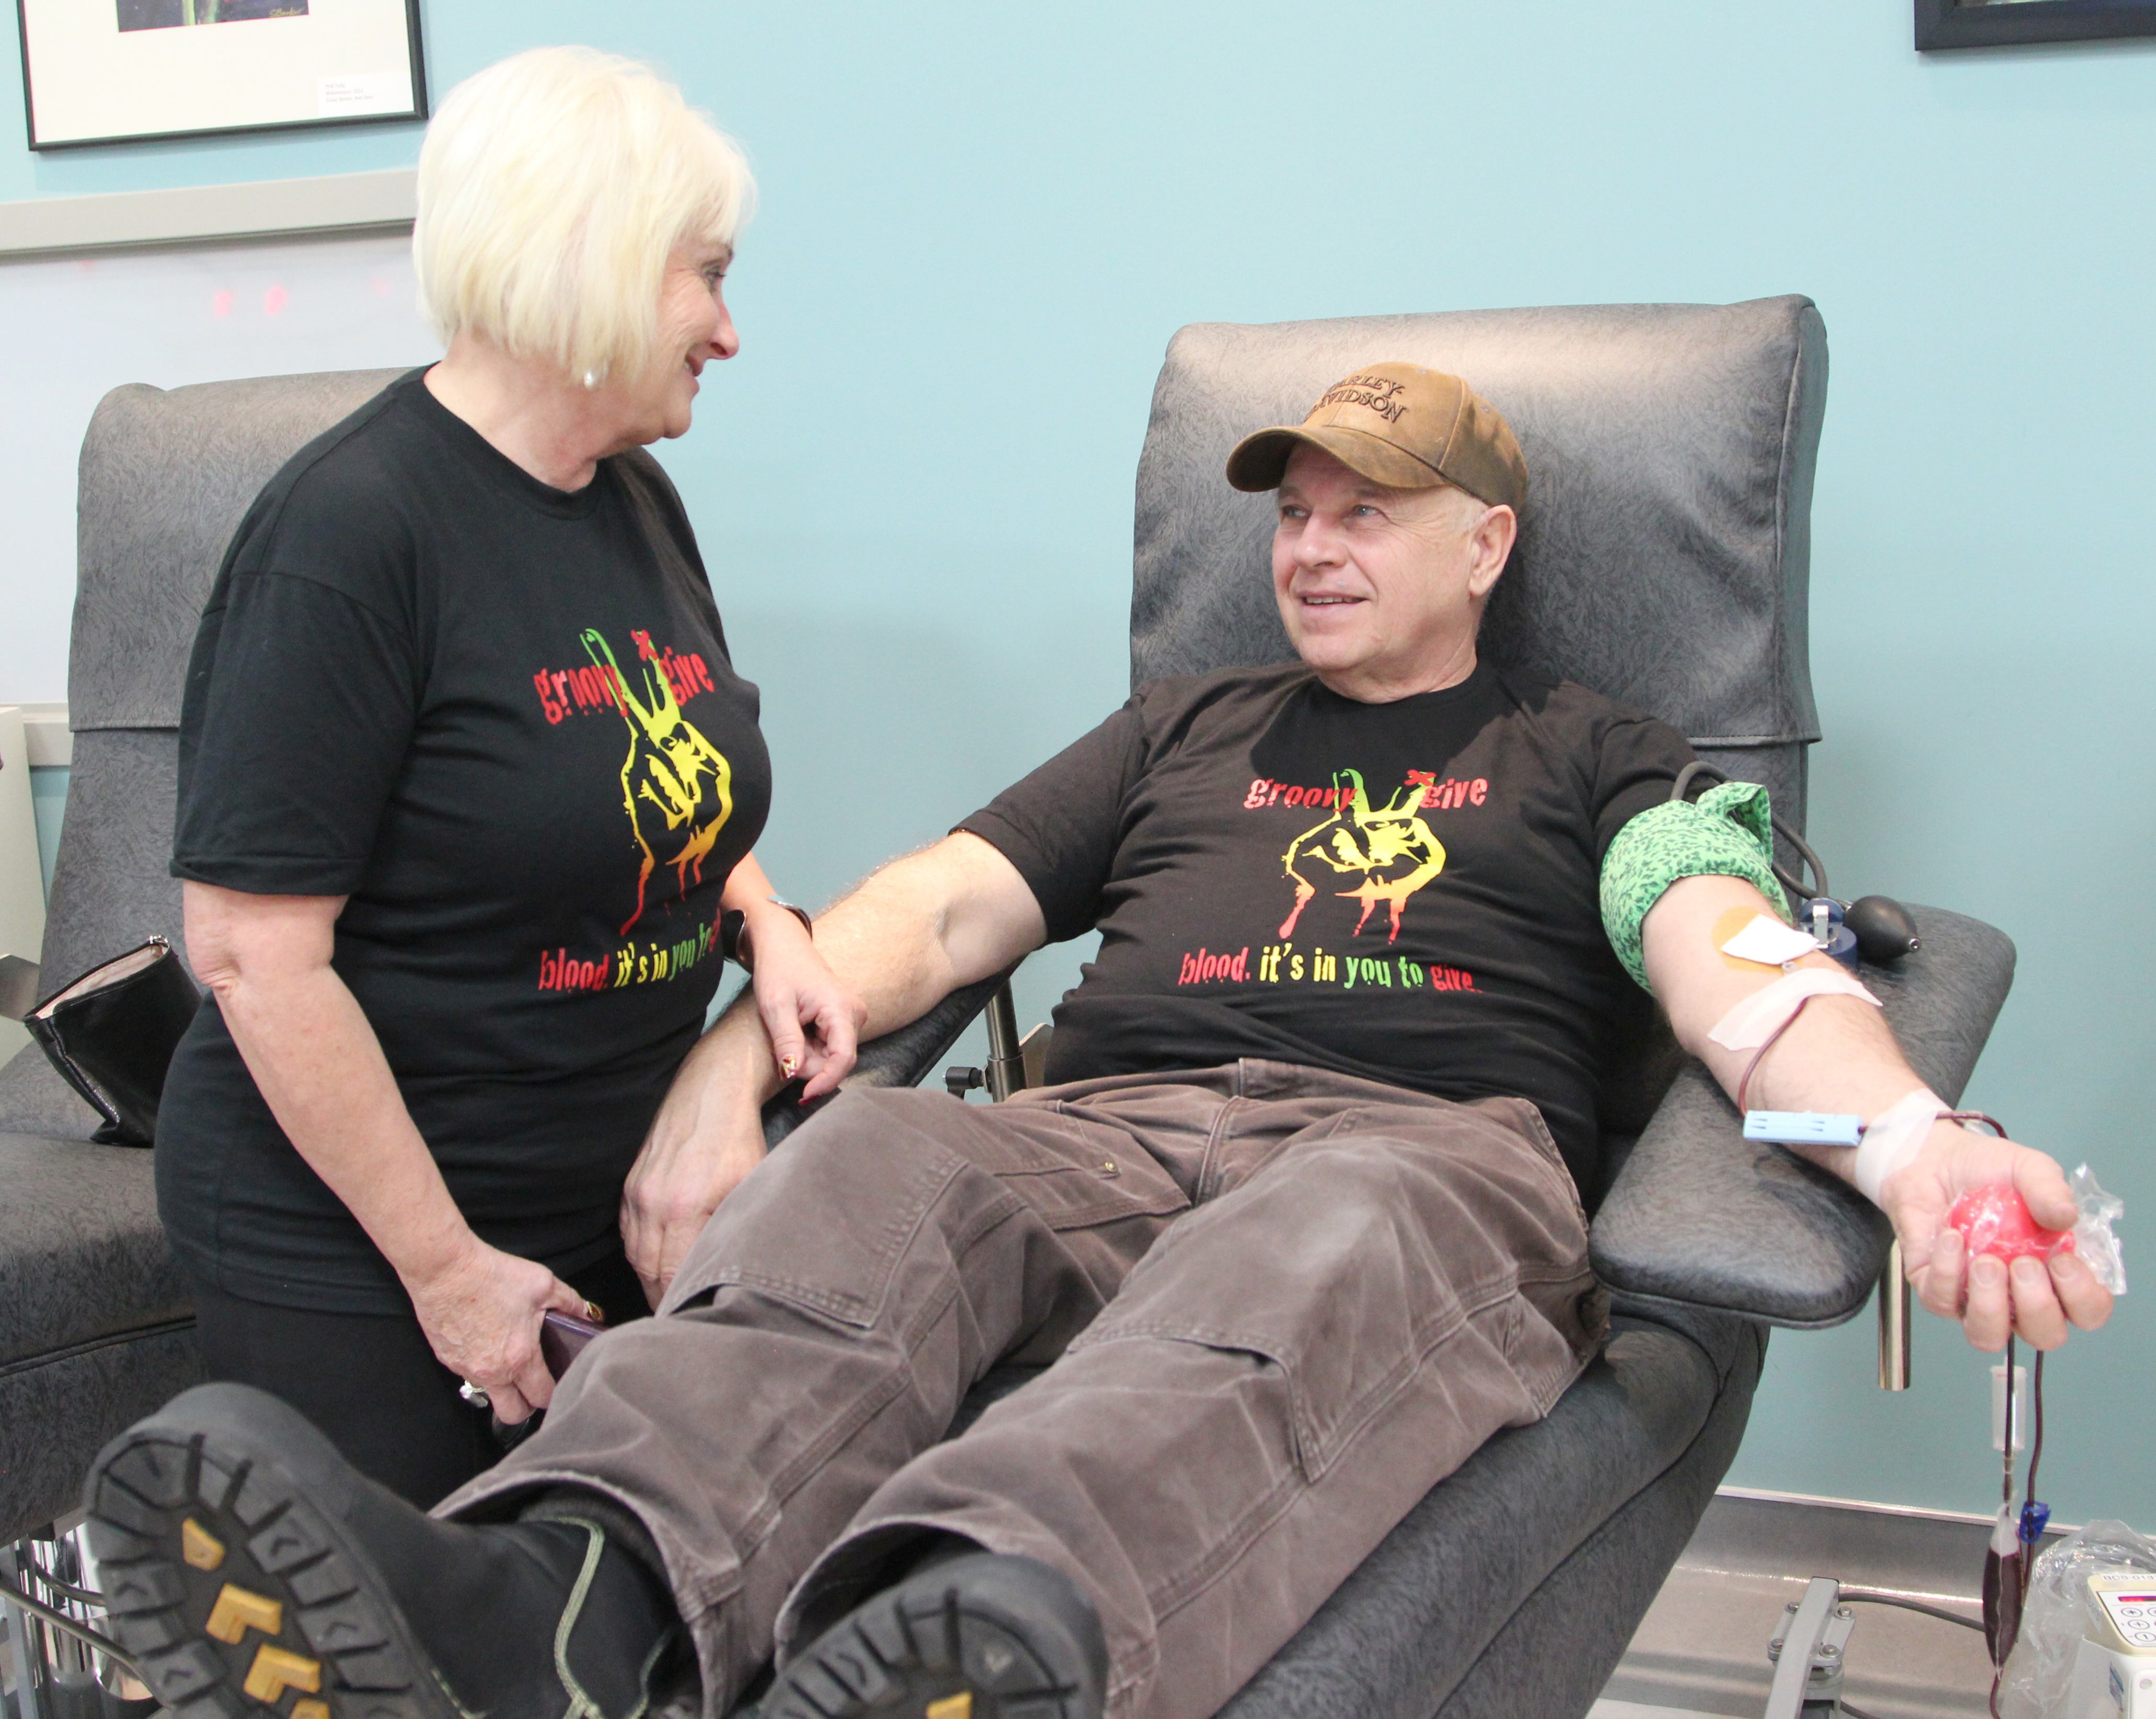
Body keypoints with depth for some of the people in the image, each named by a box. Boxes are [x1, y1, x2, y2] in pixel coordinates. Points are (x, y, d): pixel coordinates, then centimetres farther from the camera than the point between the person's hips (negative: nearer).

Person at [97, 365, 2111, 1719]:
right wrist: (730, 1059, -2)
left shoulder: (1587, 758, 22)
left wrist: (1912, 1142, -21)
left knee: (1318, 1256, -39)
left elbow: (1732, 965, 2)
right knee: (871, 1159, -30)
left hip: (1430, 1145, -2)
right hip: (1109, 1129, 3)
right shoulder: (1188, 729, 31)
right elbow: (946, 902, 18)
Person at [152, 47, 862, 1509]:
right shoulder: (351, 531, -20)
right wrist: (447, 1267, -18)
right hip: (350, 1254, -7)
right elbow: (254, 952, -22)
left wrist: (768, 924, -1)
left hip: (608, 1208, 8)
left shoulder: (636, 500, 6)